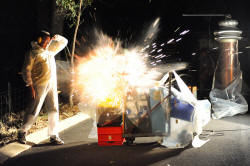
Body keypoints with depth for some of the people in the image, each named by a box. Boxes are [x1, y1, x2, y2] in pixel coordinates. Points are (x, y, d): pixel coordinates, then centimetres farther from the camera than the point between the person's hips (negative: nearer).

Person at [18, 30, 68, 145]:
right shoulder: (32, 53, -4)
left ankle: (53, 136, 12)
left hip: (52, 84, 6)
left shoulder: (50, 49, 15)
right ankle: (22, 132, 18)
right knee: (34, 111, -1)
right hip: (40, 85, -6)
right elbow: (26, 70, -7)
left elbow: (64, 42, 27)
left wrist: (56, 38, 6)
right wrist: (30, 86, -13)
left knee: (54, 110, 5)